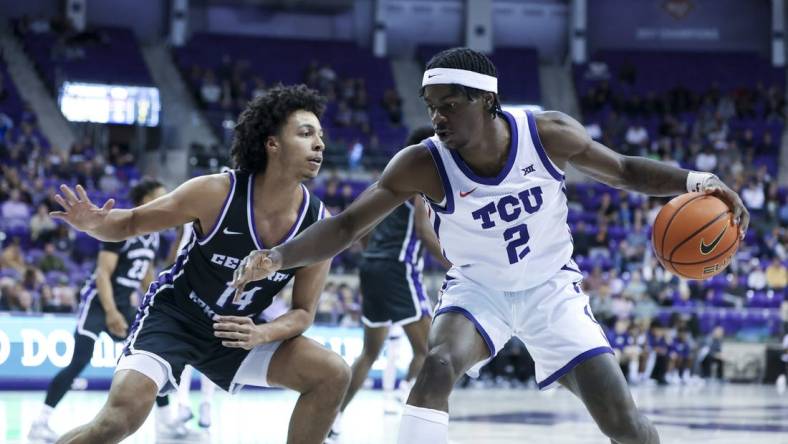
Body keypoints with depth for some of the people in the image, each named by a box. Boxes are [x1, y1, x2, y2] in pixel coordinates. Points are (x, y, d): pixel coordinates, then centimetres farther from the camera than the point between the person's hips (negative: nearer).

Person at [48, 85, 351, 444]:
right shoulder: (216, 193, -24)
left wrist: (261, 335, -25)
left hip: (238, 331, 5)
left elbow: (303, 312, -3)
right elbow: (132, 222, -10)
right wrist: (94, 224, -33)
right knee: (126, 411, -27)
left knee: (332, 375, -10)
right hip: (172, 315, -4)